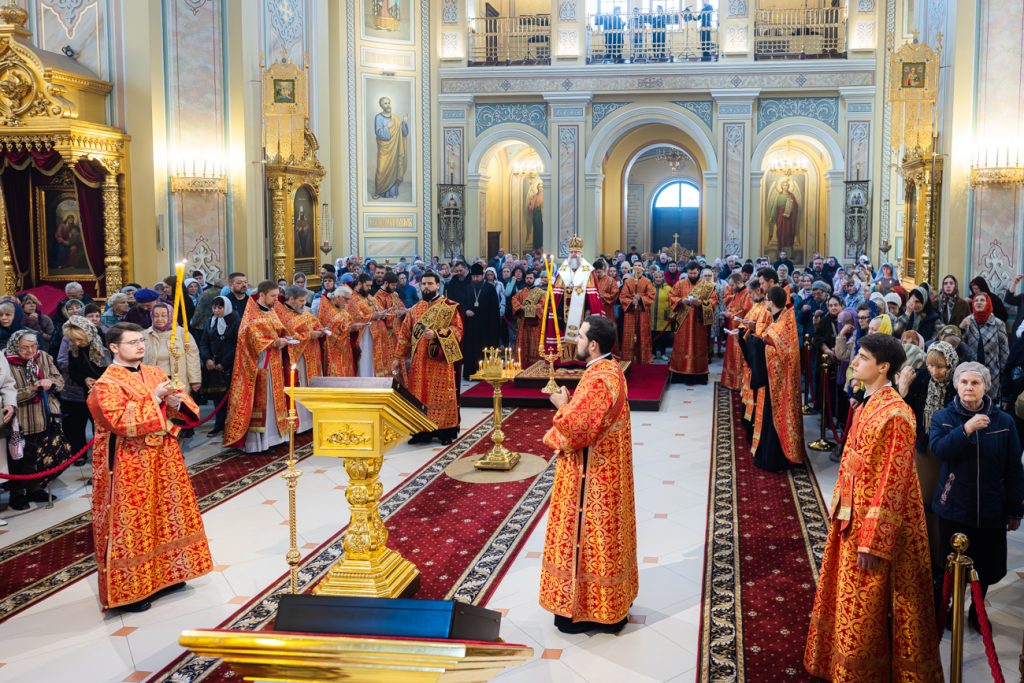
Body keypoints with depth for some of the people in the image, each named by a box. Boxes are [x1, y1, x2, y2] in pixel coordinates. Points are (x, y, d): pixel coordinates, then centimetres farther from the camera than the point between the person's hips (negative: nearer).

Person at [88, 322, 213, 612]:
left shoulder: (154, 373, 8)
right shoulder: (107, 384, -13)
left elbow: (181, 401, 14)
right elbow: (119, 421, -26)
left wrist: (175, 402, -9)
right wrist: (153, 400, -21)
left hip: (162, 457, 8)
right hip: (129, 465, -8)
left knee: (166, 514, 16)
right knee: (131, 523, -1)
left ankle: (165, 575, 31)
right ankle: (129, 589, 9)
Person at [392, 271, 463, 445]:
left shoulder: (449, 306, -1)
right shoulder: (414, 310, 12)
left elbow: (457, 329, -10)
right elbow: (404, 335, 13)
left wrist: (436, 334, -22)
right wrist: (398, 358, 9)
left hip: (440, 359, -4)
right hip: (419, 360, 4)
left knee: (441, 395, -2)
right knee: (419, 395, 5)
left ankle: (445, 431, 5)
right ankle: (422, 430, 12)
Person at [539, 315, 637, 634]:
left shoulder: (598, 379, -27)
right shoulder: (609, 368, 6)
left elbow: (574, 428, -29)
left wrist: (562, 405, -12)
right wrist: (570, 402, 0)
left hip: (592, 475, -11)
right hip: (605, 469, 11)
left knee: (588, 533, 2)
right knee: (602, 533, 20)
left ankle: (586, 608, 15)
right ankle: (608, 604, 33)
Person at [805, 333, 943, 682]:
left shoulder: (895, 415, -22)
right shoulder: (867, 405, 6)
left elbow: (892, 484, -22)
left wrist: (872, 543, -21)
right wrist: (840, 512, 15)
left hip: (876, 525, -9)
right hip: (852, 518, 9)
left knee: (866, 611, 6)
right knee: (847, 598, 21)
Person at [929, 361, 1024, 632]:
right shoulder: (943, 417, -2)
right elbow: (938, 448, -20)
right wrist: (965, 429, -32)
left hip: (991, 510, 1)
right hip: (954, 507, -1)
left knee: (986, 567, 13)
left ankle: (976, 611, 36)